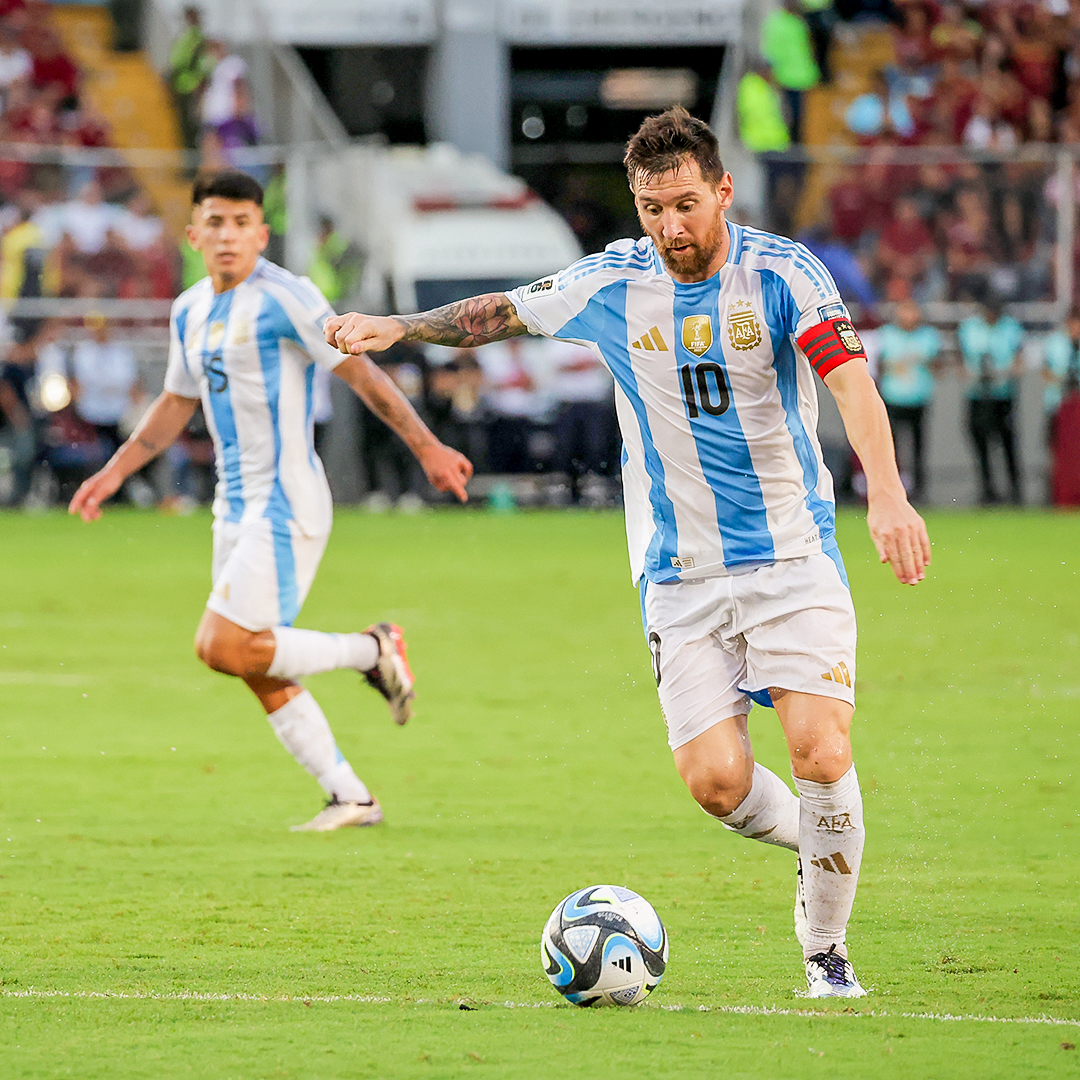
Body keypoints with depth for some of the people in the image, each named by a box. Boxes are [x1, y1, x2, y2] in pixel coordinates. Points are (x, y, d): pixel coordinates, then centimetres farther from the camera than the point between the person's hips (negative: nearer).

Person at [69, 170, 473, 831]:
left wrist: (427, 447, -13)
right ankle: (351, 798, 13)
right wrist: (113, 473, 22)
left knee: (223, 647, -16)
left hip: (286, 503, -8)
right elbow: (176, 404, 25)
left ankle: (371, 651, 0)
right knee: (260, 673, 5)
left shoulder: (284, 298, -12)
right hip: (236, 505, 8)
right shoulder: (191, 311, 12)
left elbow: (361, 373, -11)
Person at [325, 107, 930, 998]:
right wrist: (397, 327, 13)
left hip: (793, 556, -2)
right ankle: (816, 841, 24)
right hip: (681, 574, 2)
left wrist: (888, 497, -38)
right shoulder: (612, 284, 0)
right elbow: (499, 313, 18)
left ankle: (826, 950, 4)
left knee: (820, 752, -17)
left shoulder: (782, 273, -10)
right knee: (716, 781, -10)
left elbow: (851, 381, -24)